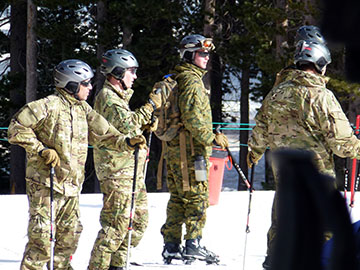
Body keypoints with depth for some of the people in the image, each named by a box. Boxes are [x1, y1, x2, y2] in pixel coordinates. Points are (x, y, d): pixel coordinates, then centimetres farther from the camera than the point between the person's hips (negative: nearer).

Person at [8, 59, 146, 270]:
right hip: (45, 182, -8)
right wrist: (41, 151, -16)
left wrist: (126, 142, 2)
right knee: (42, 234, -11)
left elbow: (103, 134, 18)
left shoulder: (83, 110, 13)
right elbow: (18, 127, -11)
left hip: (72, 185, 8)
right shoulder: (49, 106, -11)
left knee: (71, 232, 10)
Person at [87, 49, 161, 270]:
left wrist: (147, 122, 8)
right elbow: (126, 123, -24)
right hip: (117, 171, -10)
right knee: (117, 223, -10)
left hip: (132, 170, 10)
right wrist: (150, 107, -18)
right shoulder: (107, 97, -11)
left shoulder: (119, 96, 21)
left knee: (139, 220, 12)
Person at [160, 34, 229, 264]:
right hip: (190, 149, -10)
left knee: (178, 197, 11)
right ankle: (193, 243, -8)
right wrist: (212, 138, -16)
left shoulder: (175, 79, 19)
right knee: (197, 196, -7)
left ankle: (171, 246, 12)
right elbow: (192, 118, -22)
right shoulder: (191, 80, -13)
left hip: (174, 148, 10)